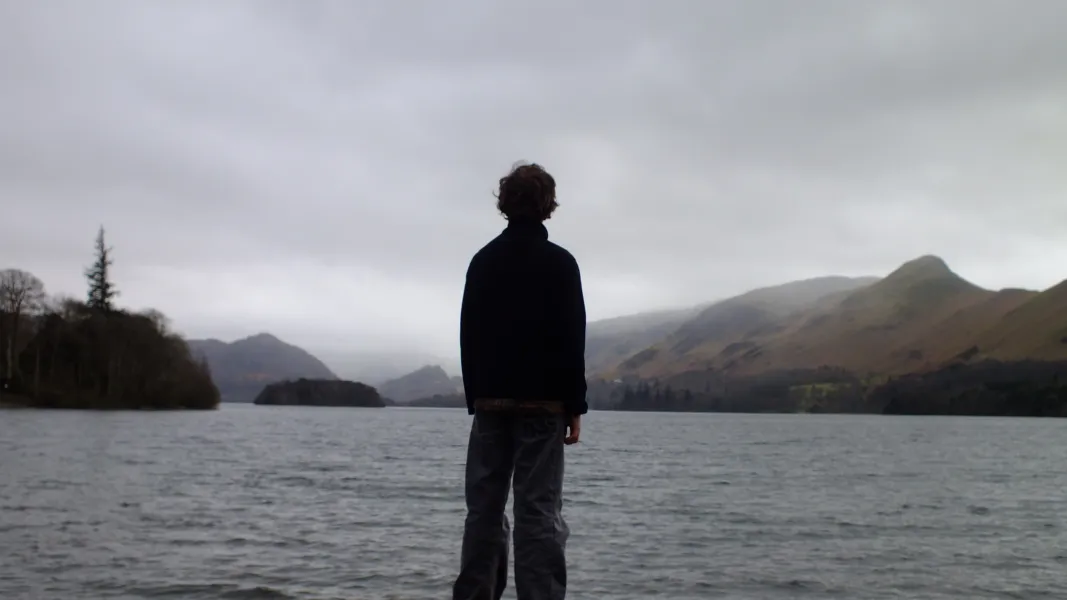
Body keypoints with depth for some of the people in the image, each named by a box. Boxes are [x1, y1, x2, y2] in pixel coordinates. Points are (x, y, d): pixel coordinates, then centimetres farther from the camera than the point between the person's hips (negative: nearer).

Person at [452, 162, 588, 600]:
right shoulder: (559, 262, -4)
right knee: (538, 513, -3)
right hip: (542, 403, -4)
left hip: (490, 402, 4)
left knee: (484, 510, 9)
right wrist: (575, 406, -3)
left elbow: (468, 335, 10)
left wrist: (475, 398, 14)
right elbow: (571, 340, -8)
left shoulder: (482, 261, 9)